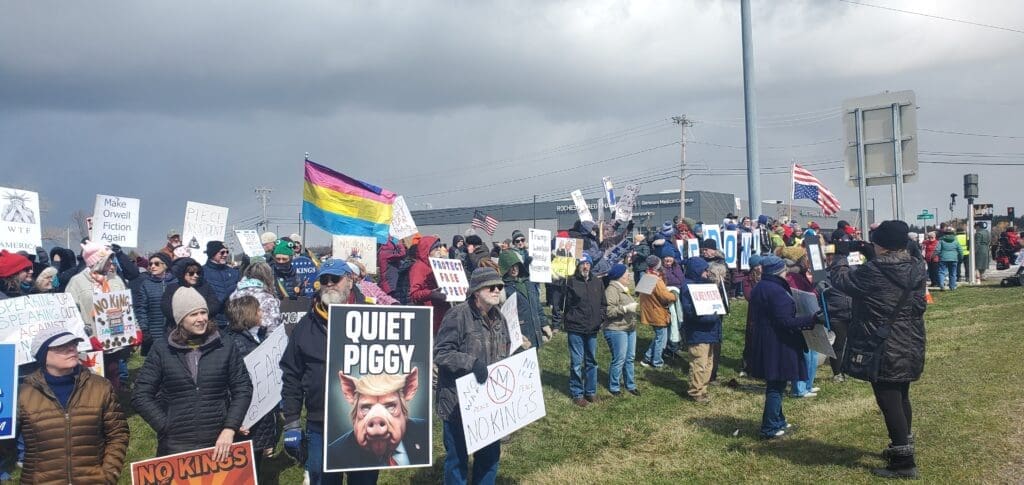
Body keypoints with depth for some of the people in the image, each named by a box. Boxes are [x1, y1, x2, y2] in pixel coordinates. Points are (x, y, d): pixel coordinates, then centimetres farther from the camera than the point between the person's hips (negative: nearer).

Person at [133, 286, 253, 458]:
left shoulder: (226, 349, 4)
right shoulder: (161, 351, 2)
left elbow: (243, 389, 3)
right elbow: (141, 395, 2)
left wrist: (229, 429, -9)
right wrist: (167, 429, -6)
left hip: (218, 444, 1)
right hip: (175, 447, -1)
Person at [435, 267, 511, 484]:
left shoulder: (498, 318, 7)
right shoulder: (459, 315, -16)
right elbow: (440, 352, -19)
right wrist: (471, 362, -28)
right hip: (458, 402, -7)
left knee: (491, 454, 17)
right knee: (457, 457, 8)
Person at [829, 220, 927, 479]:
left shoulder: (873, 271, -21)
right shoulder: (916, 269, -2)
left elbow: (841, 280, -6)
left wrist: (840, 257, 9)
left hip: (882, 350, -8)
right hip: (910, 347, 8)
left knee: (889, 402, -1)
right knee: (901, 397, 23)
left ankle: (904, 463, 3)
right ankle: (902, 447, 40)